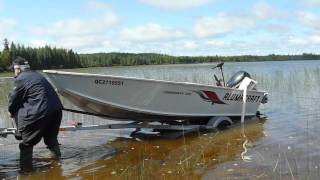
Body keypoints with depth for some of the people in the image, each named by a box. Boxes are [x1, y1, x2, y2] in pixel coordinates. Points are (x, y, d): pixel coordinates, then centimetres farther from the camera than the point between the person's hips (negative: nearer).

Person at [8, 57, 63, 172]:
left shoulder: (20, 79, -2)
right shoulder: (37, 75, 22)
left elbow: (14, 100, 4)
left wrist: (11, 112, 25)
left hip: (40, 113, -8)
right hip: (57, 110, 8)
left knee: (27, 142, 7)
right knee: (51, 137, 29)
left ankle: (25, 169, 11)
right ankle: (57, 158, 44)